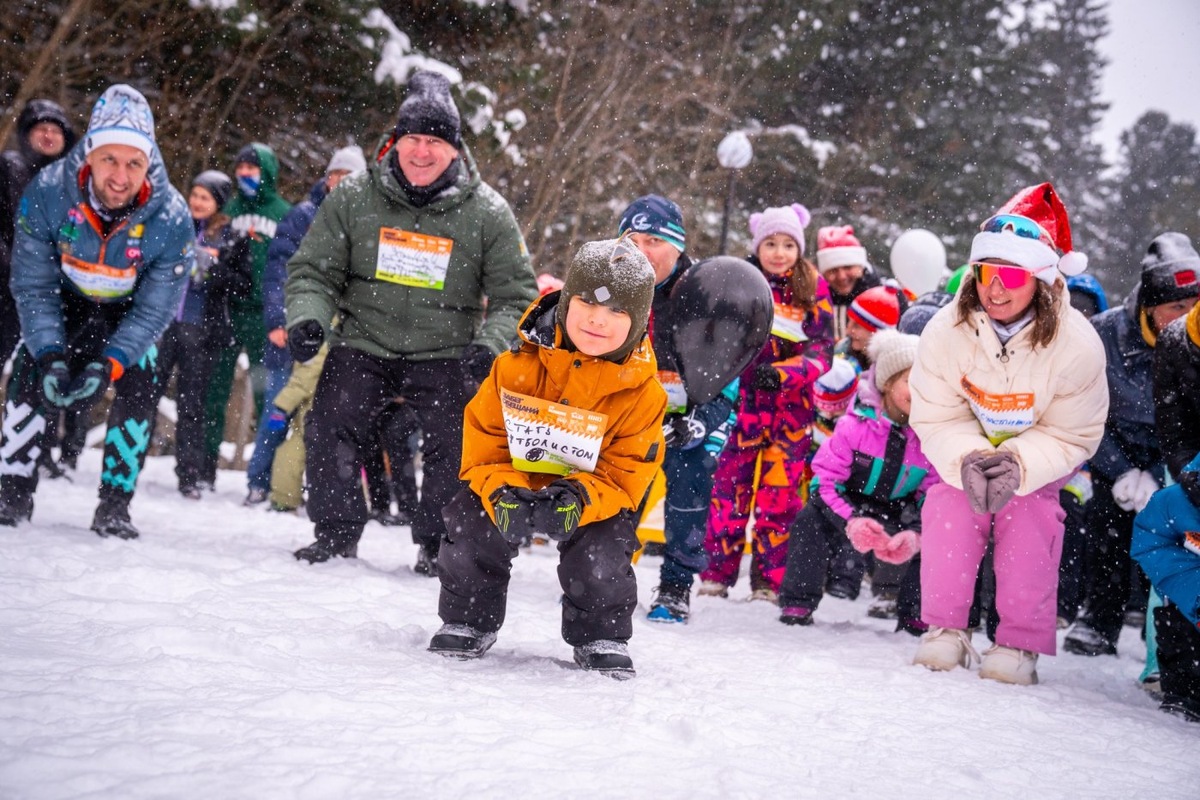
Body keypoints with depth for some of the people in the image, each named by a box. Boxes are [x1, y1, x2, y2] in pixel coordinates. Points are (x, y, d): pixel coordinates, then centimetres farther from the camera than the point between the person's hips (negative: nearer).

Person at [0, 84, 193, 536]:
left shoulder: (171, 219, -34)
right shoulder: (47, 193, -33)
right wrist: (50, 356, -34)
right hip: (64, 299, 0)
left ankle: (113, 507, -1)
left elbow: (154, 310, -25)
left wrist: (109, 365, -38)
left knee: (137, 392, -13)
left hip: (131, 310, 0)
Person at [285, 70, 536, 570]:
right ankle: (336, 532, 10)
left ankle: (438, 543, 9)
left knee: (455, 445, -12)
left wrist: (490, 345, -21)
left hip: (445, 353, -1)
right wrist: (306, 318, -17)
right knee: (329, 430, -11)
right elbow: (314, 270, 3)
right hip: (363, 342, 1)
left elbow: (515, 296, -3)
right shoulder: (354, 198, -4)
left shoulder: (487, 213, -6)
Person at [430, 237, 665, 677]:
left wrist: (579, 499, -35)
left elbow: (624, 475, -14)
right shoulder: (517, 366, -15)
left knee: (599, 558, -26)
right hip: (511, 481, 1)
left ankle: (602, 638, 5)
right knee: (470, 529, -20)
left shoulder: (642, 392, -16)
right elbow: (484, 441, -10)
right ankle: (467, 622, 8)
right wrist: (501, 492, -30)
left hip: (596, 495, -1)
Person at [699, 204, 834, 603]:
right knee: (730, 488, -2)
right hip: (742, 401, 0)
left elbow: (821, 352, -4)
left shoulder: (813, 288, 2)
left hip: (791, 408, 0)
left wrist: (781, 374, -21)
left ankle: (769, 582, 12)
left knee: (779, 495, 3)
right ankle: (716, 574, 8)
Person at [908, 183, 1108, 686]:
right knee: (949, 508, -19)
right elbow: (937, 418, -16)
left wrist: (1018, 466, -36)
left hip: (1041, 452, -1)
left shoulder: (1076, 344, -29)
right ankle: (945, 629, -6)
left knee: (1028, 518, -21)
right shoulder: (946, 331, -24)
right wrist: (968, 460, -35)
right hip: (966, 444, 2)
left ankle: (1020, 644, -9)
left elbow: (1072, 435, -20)